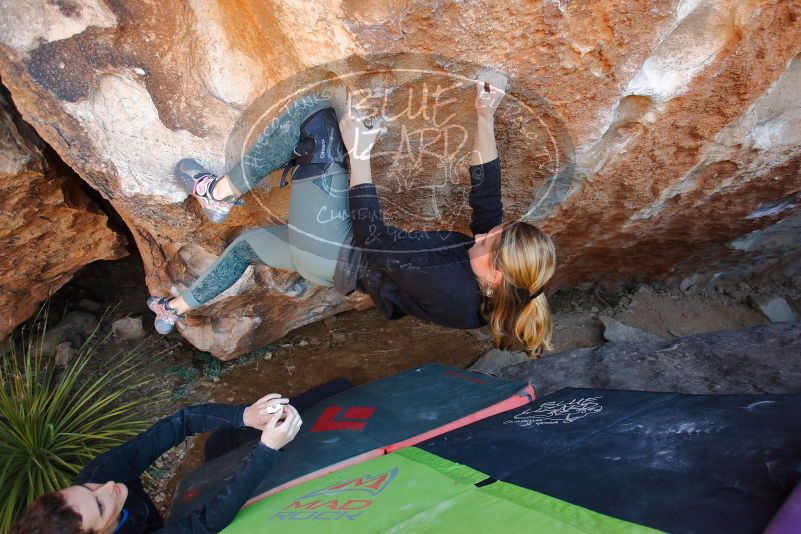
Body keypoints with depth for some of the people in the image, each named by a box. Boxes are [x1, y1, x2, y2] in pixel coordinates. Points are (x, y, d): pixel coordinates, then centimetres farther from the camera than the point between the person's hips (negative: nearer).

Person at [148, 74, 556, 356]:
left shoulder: (447, 288, -33)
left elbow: (373, 239, -28)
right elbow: (486, 194, -8)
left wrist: (359, 155, -21)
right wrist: (485, 120, -15)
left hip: (325, 246, -8)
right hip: (339, 265, 9)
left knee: (316, 121, -12)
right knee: (248, 241, 27)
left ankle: (220, 192, 5)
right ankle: (174, 310, 45)